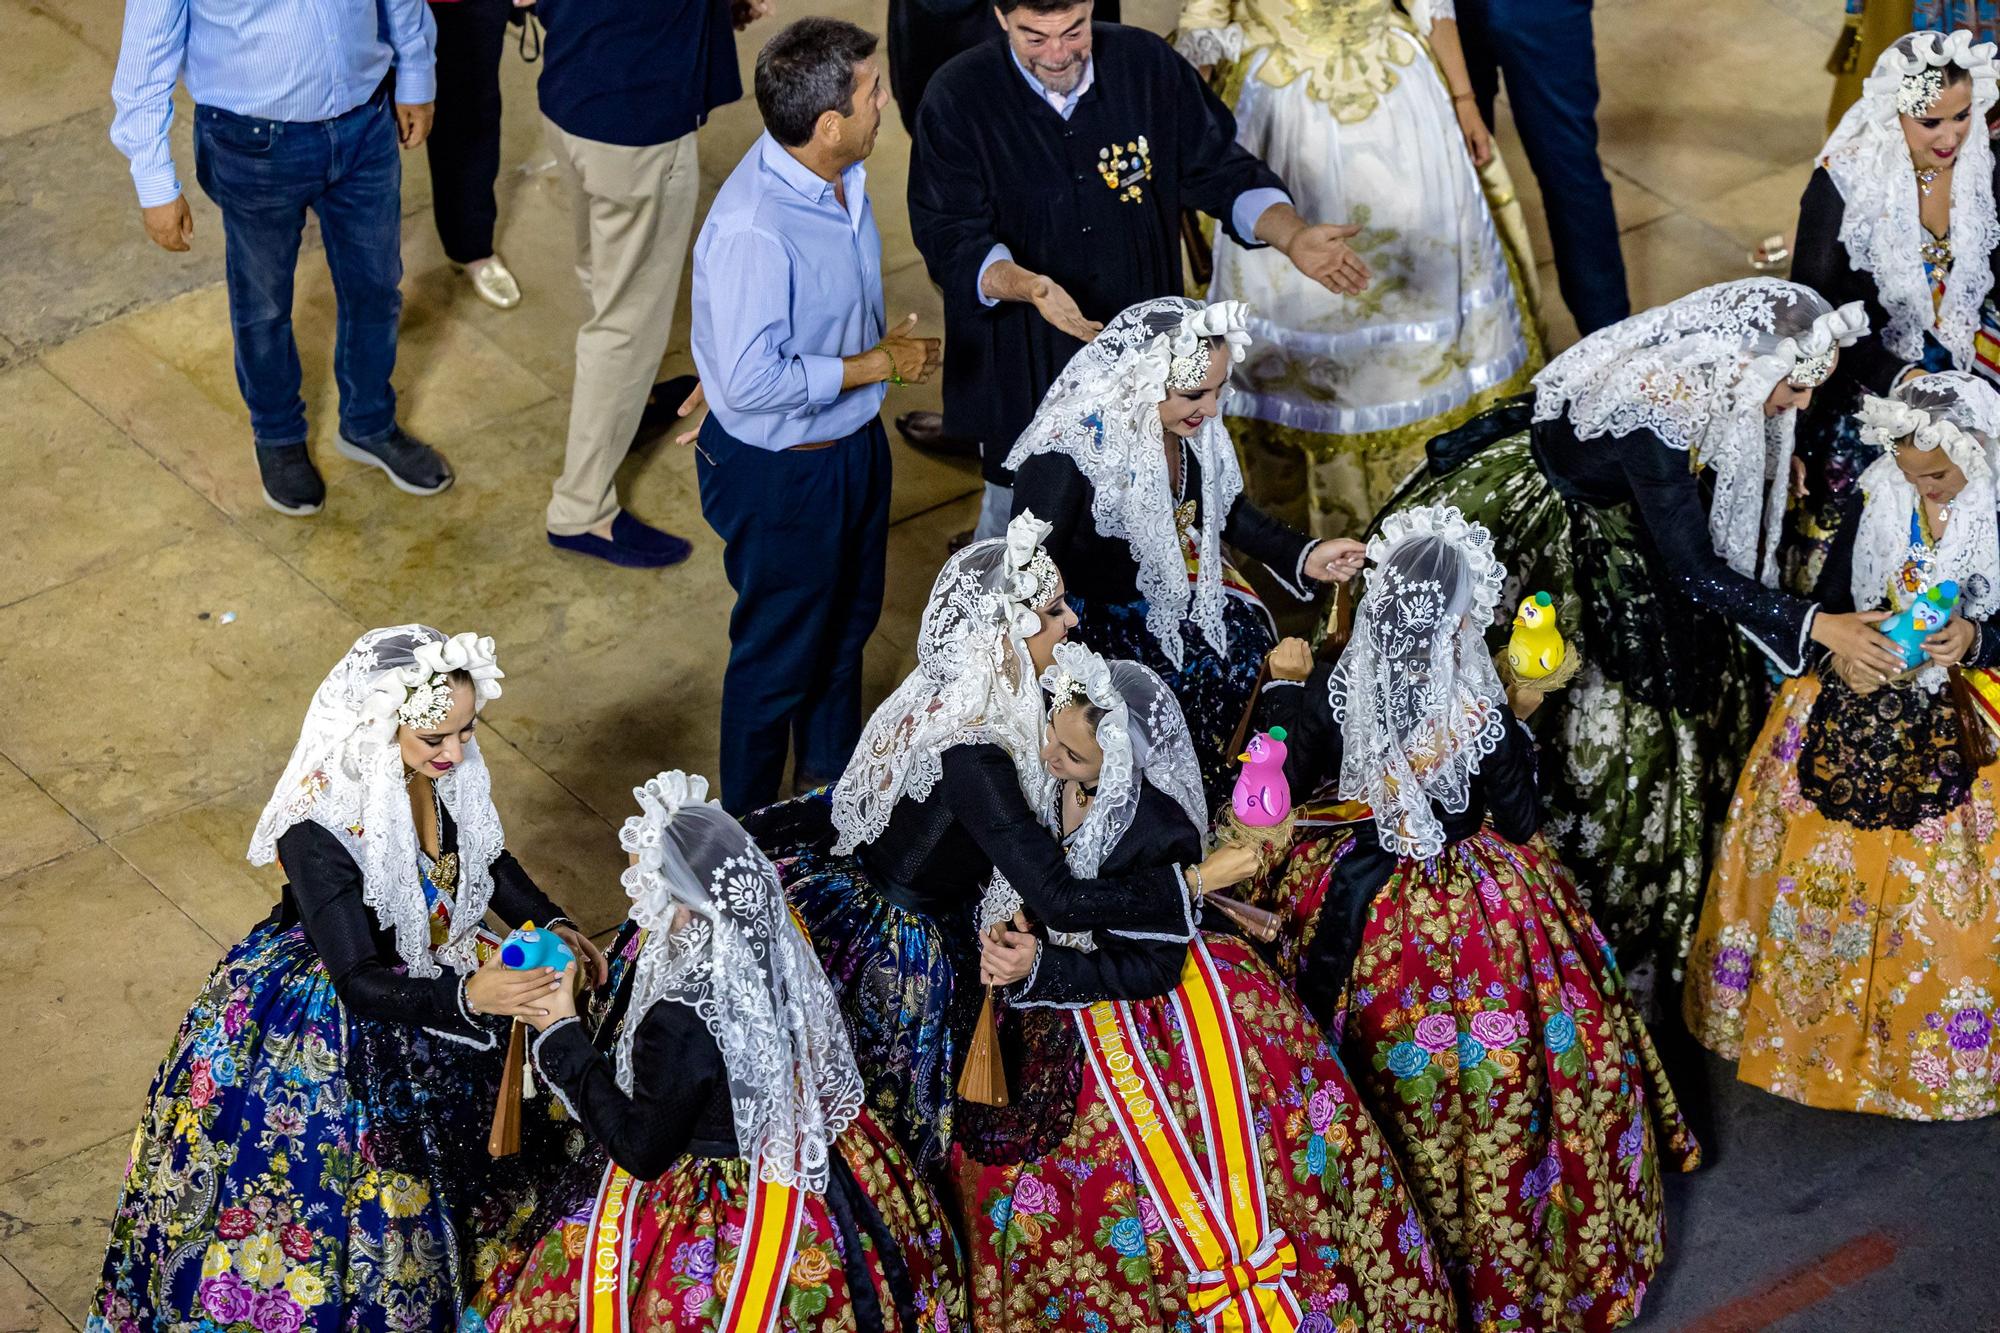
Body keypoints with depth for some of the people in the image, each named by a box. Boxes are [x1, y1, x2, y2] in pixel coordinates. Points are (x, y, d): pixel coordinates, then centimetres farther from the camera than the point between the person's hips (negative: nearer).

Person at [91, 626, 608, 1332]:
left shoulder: (446, 768, -16)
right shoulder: (319, 830, -35)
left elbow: (488, 858, 5)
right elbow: (360, 984, -30)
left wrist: (554, 925, -10)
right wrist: (467, 995, -45)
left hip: (427, 967, 6)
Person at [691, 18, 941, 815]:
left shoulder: (839, 174, -8)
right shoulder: (752, 231, -36)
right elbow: (752, 381, -33)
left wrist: (886, 343, 3)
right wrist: (878, 364, -25)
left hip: (853, 442, 9)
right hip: (780, 473, -9)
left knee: (848, 623, 29)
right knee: (779, 655, 12)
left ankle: (832, 780, 54)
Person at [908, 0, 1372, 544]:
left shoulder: (1148, 65, -7)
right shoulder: (958, 97, -16)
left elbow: (1221, 171, 1)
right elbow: (952, 240, -19)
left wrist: (1291, 236, -17)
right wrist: (1026, 286, -39)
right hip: (1021, 370, -3)